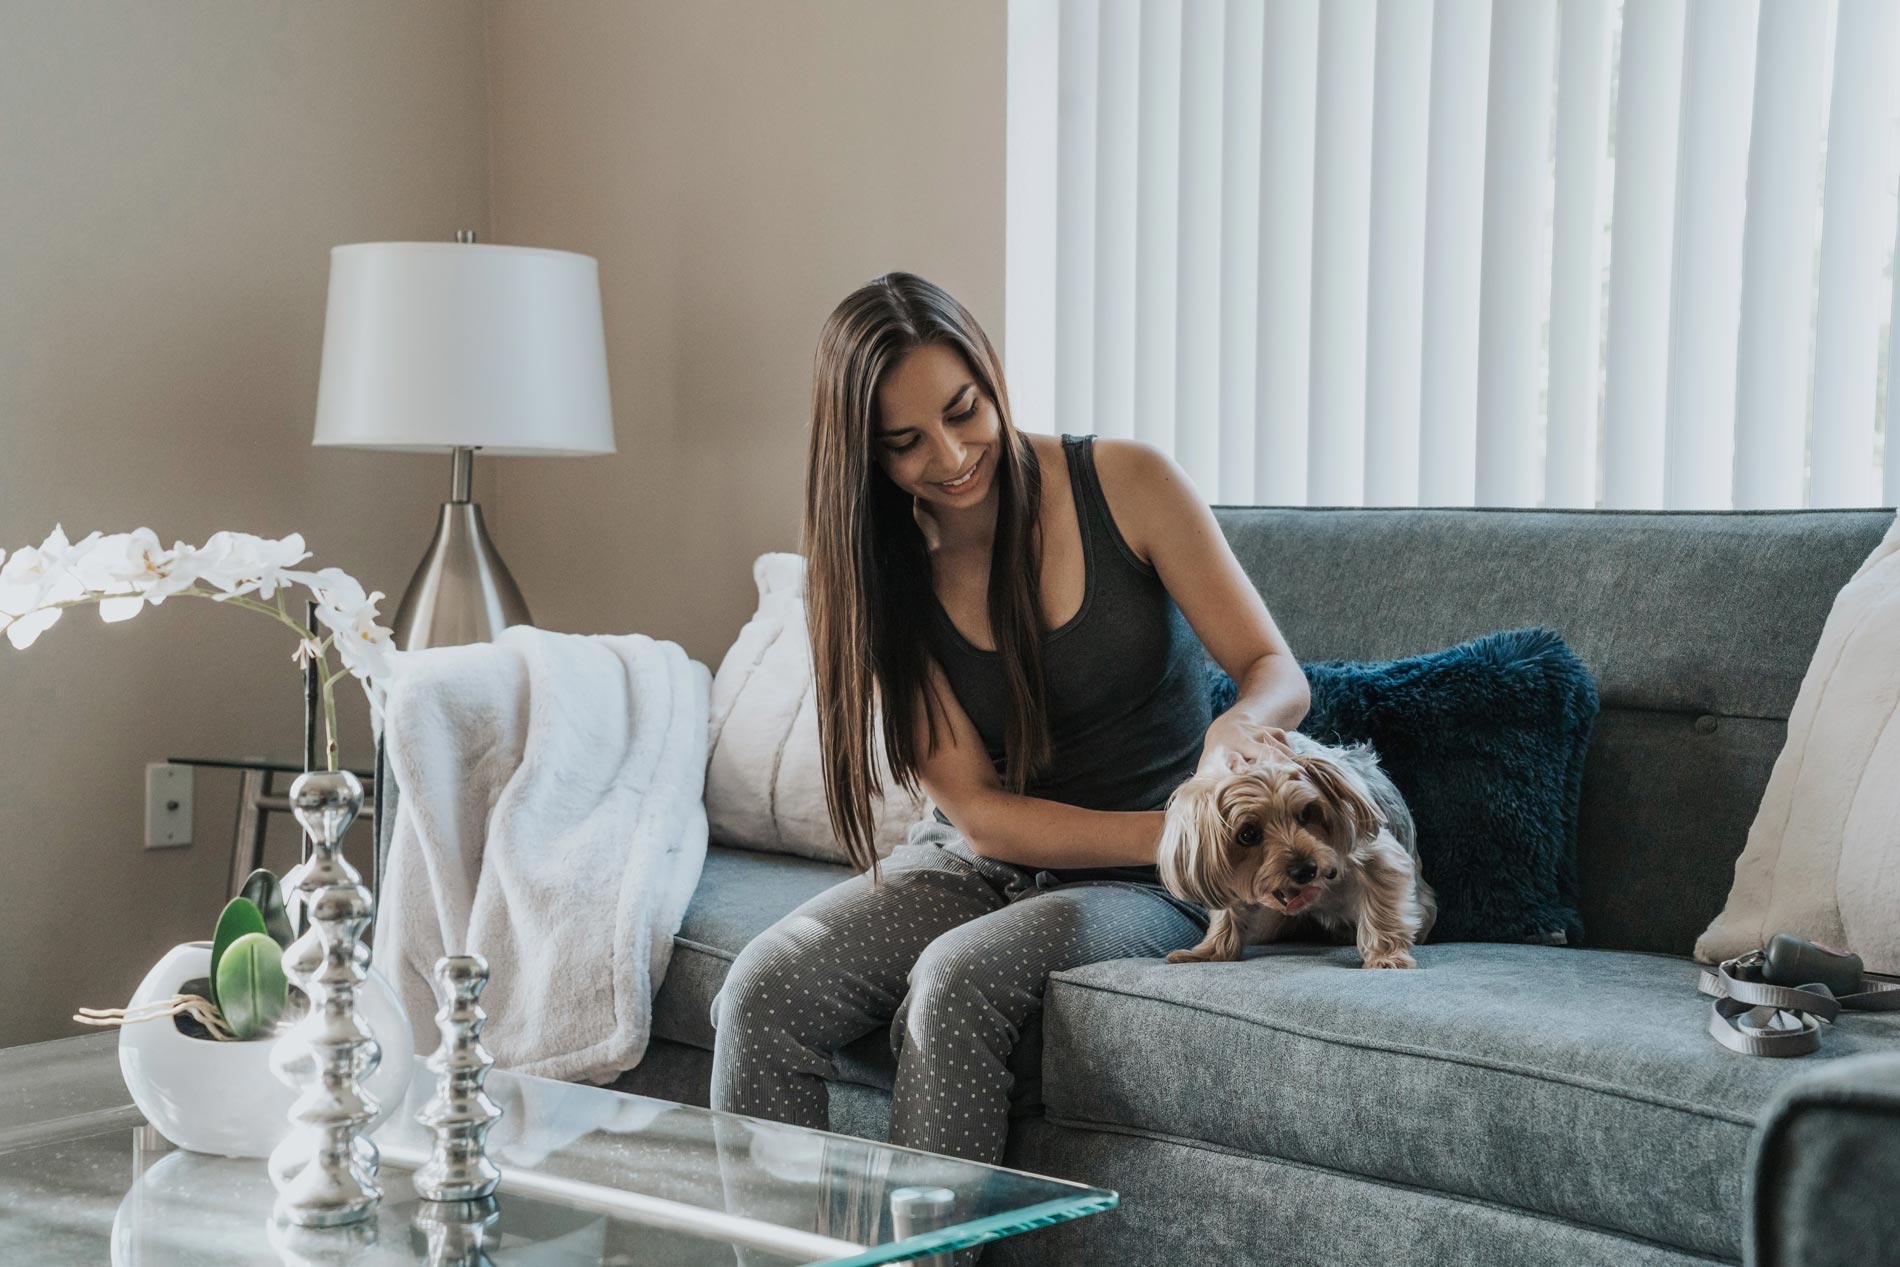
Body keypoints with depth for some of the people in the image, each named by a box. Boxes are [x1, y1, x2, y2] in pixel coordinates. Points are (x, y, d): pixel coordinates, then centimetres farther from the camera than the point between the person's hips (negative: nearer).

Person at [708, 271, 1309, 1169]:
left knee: (956, 978, -33)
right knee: (763, 988, -23)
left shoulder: (1124, 485, -8)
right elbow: (980, 814, -9)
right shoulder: (884, 574, -3)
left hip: (1145, 889, -3)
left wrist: (1237, 727, -32)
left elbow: (1277, 674, -6)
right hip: (979, 865, 3)